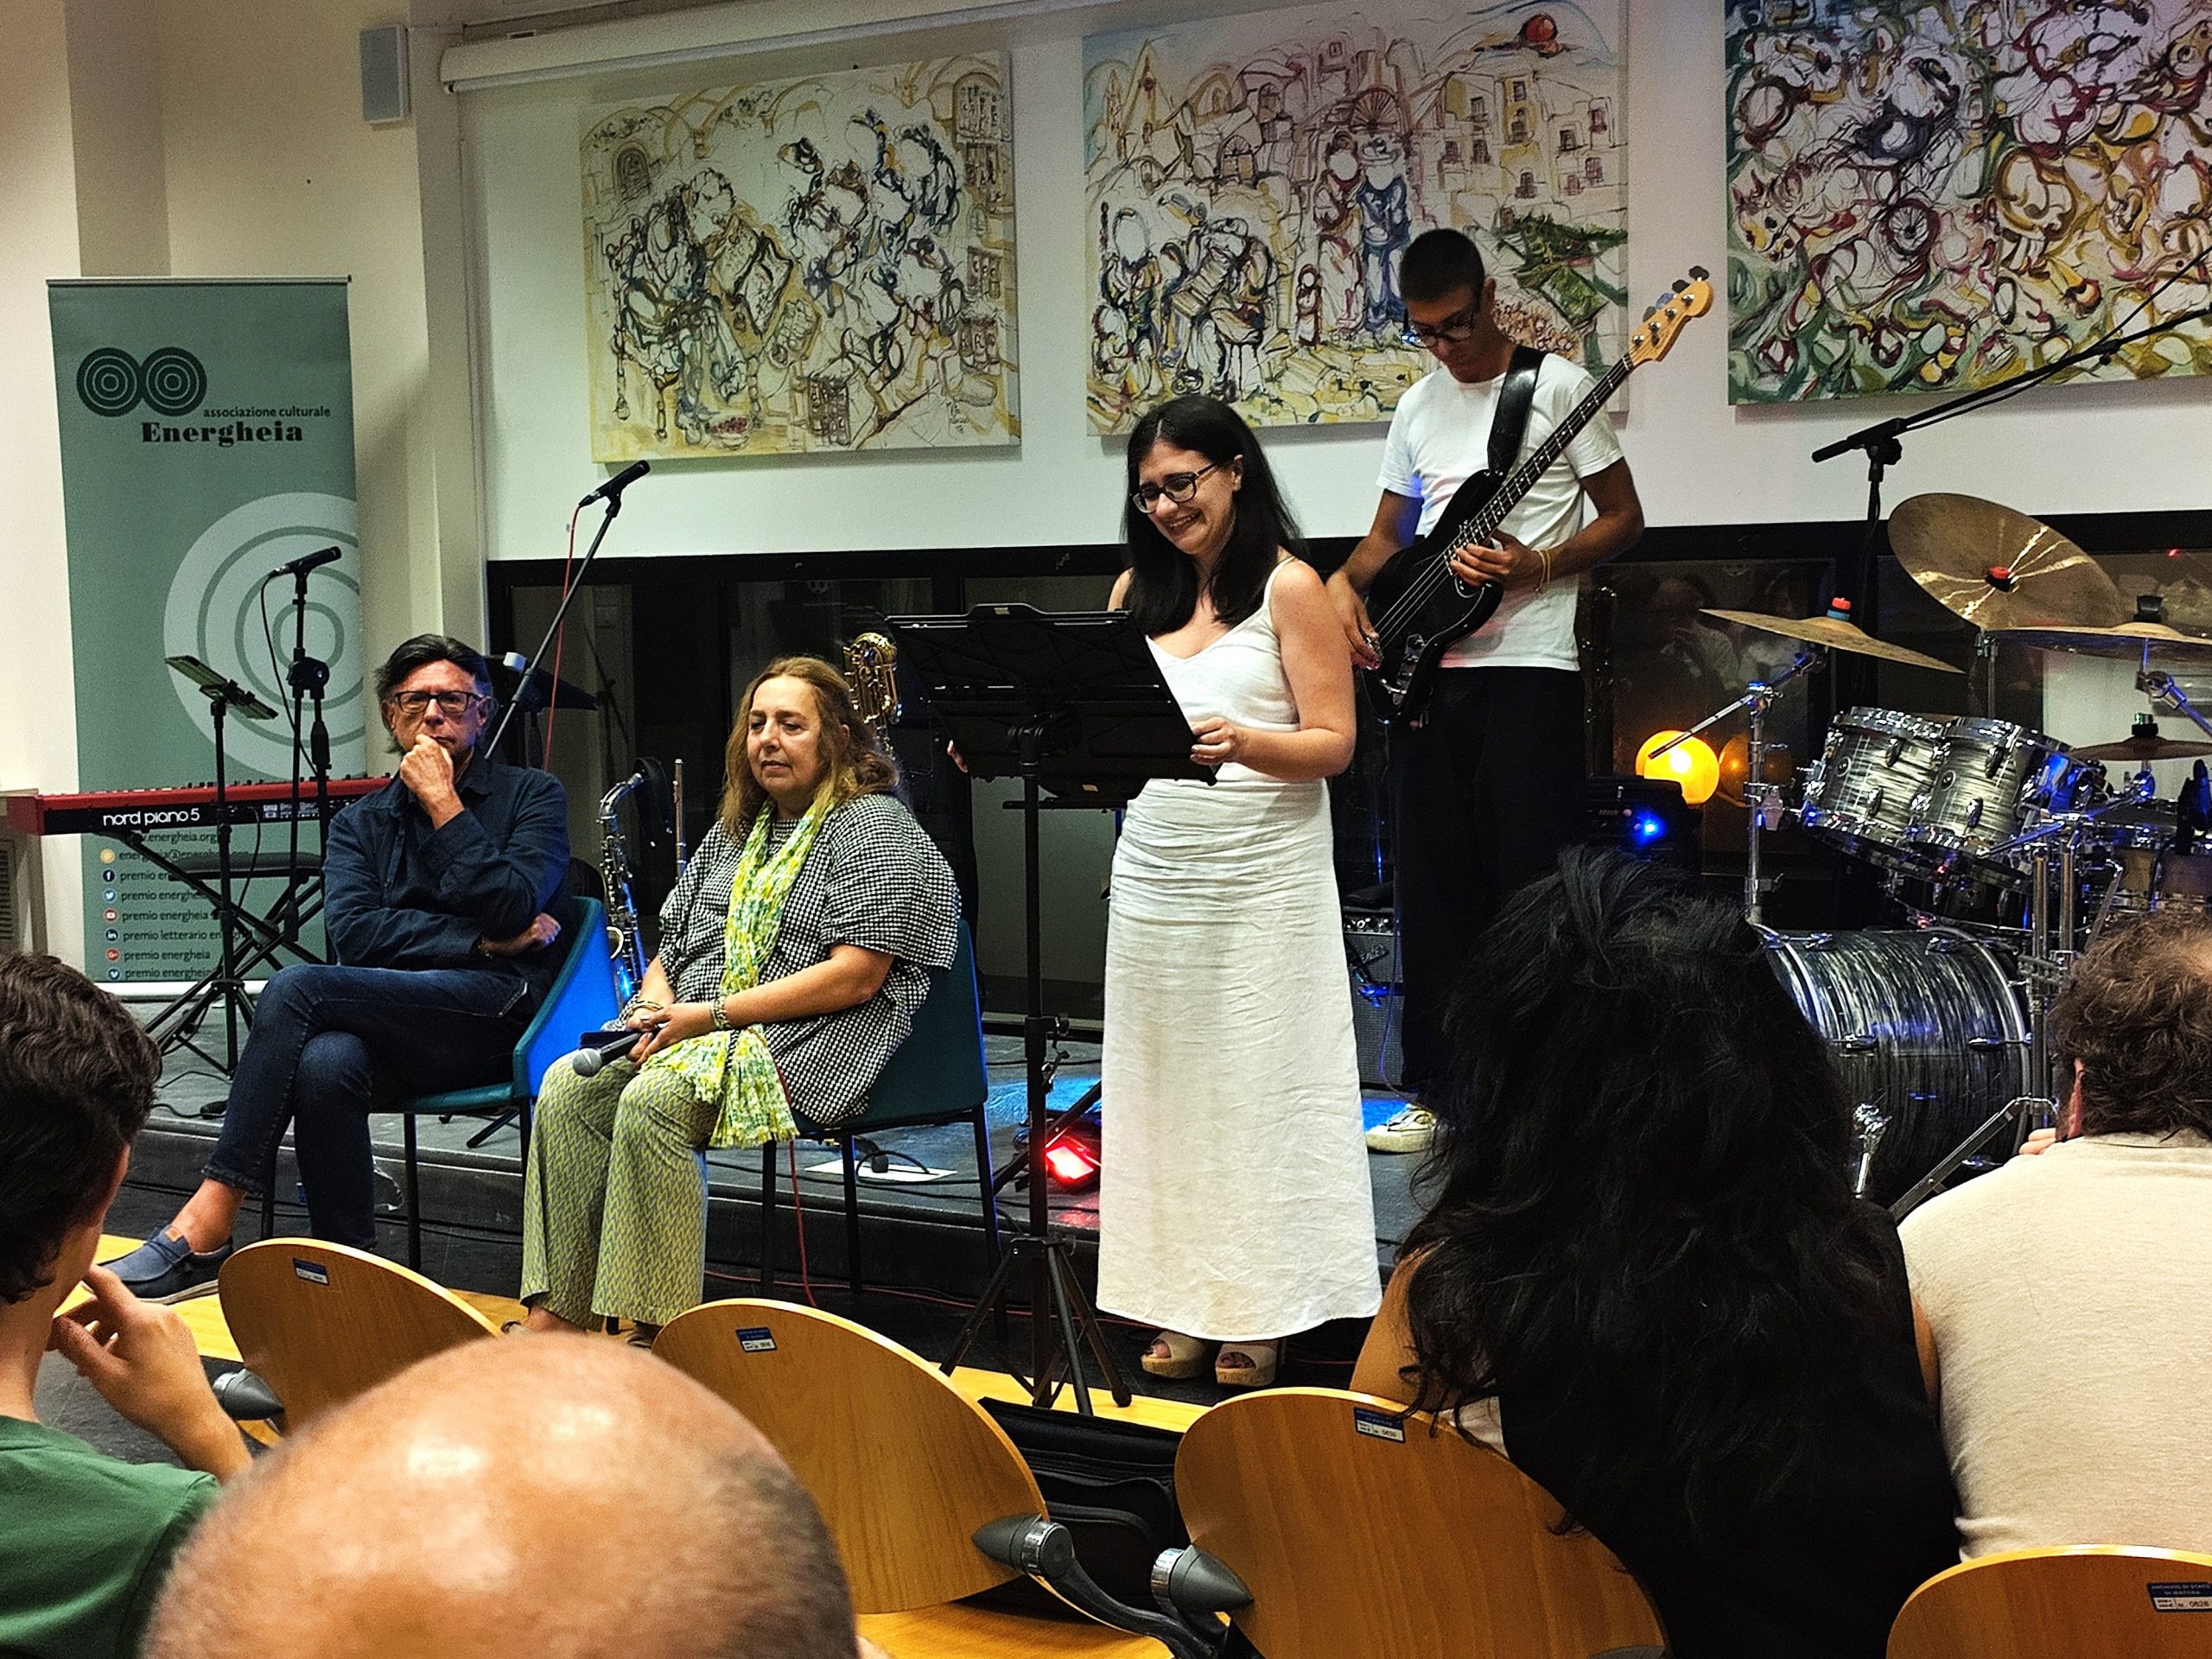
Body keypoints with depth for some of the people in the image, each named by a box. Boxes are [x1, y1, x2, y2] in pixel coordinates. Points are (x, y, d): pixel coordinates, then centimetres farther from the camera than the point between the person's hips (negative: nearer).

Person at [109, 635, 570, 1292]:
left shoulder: (533, 796, 11)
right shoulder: (361, 823, 21)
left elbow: (511, 910, -8)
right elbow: (354, 934, 3)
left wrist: (442, 803, -4)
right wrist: (481, 942, -6)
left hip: (497, 1011, -4)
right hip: (391, 1033, 4)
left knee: (297, 988, -26)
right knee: (325, 1063, -34)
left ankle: (204, 1231, -26)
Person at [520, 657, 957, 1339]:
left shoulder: (875, 828, -4)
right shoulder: (736, 829, 22)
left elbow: (854, 977, -14)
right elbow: (675, 944, 26)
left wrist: (709, 1015, -15)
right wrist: (656, 1007, 0)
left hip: (811, 1051, -8)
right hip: (702, 1034, 8)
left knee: (652, 1101, -32)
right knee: (568, 1086, -17)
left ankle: (658, 1335, -29)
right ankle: (556, 1315, -22)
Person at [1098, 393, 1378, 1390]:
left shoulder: (1288, 586, -4)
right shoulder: (1138, 590, 11)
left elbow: (1333, 744, -8)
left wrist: (1242, 743, -25)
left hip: (1263, 881, -5)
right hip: (1155, 875, 5)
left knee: (1261, 1087, -1)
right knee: (1166, 1088, 4)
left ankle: (1261, 1314, 7)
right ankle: (1184, 1304, 11)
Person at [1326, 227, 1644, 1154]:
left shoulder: (1558, 388, -3)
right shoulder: (1418, 405, 14)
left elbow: (1624, 519, -2)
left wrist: (1535, 569, -18)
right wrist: (1348, 581, 1)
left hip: (1526, 667, -6)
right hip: (1425, 670, 6)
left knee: (1532, 887, -5)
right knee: (1433, 887, 9)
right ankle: (1438, 1087, 17)